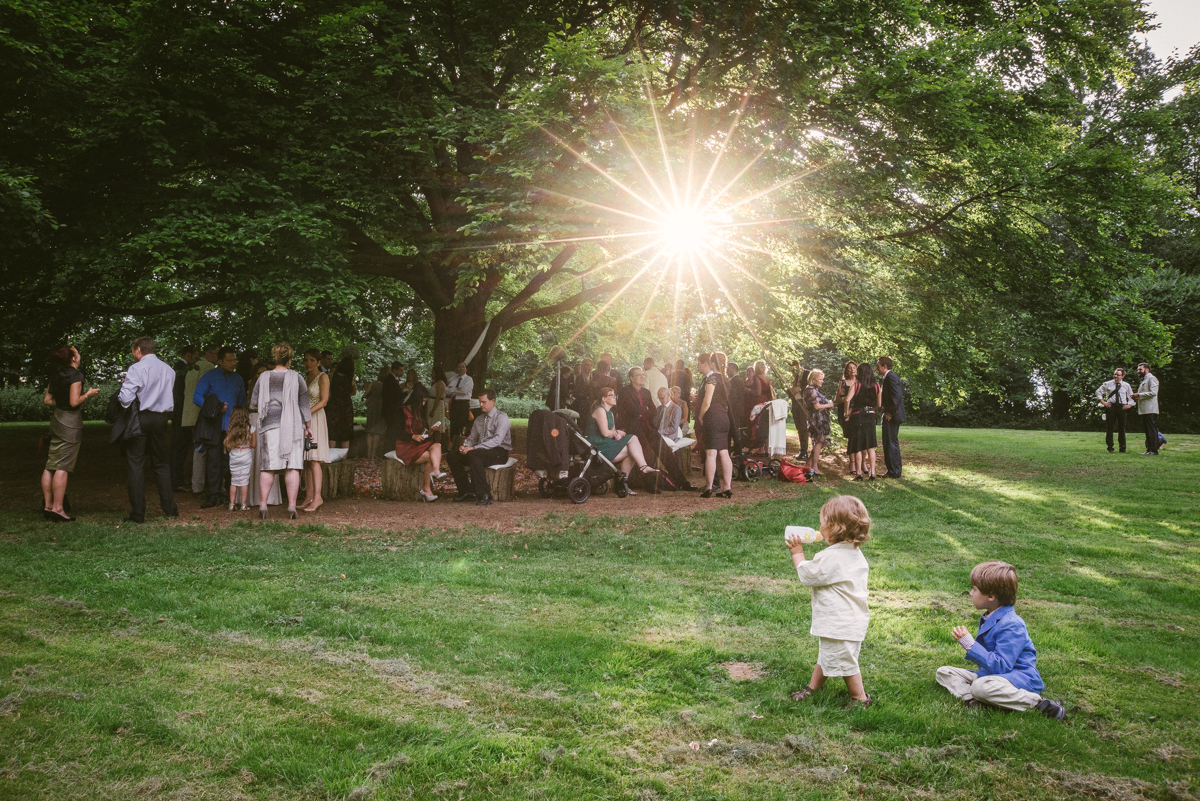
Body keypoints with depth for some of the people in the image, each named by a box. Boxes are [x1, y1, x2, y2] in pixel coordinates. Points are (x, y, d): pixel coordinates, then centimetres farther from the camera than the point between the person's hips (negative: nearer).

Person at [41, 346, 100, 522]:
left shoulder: (56, 376, 11)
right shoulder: (76, 375, -13)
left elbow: (47, 400, 14)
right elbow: (75, 402, -19)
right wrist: (88, 394, -3)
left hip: (57, 420, 8)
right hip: (71, 421, -8)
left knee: (50, 466, 10)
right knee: (62, 467, -7)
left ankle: (48, 506, 15)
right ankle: (57, 509, -6)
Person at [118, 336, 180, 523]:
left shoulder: (136, 368, -9)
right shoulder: (168, 369, 9)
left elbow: (125, 398, -15)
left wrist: (122, 386, 3)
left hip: (140, 418, -5)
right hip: (161, 418, 5)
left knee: (136, 465, 1)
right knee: (162, 464, 14)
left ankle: (137, 513, 0)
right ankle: (169, 509, 15)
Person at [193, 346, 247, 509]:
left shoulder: (238, 379, 16)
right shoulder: (209, 377, 5)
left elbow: (242, 402, 23)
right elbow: (196, 397, -1)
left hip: (232, 426, 3)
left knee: (229, 461, 1)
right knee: (213, 459, -6)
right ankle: (213, 495, -4)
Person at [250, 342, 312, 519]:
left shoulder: (264, 378, 5)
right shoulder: (295, 377, 2)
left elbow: (254, 403, 8)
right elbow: (304, 404, 3)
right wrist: (308, 426, 11)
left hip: (269, 425, 1)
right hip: (292, 425, -1)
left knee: (267, 467, 5)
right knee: (292, 467, -1)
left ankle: (262, 505, 3)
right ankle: (292, 506, -3)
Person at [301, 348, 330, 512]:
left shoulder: (323, 377, -2)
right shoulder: (305, 379, 19)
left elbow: (324, 401, -11)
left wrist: (307, 413, -20)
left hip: (316, 418, -7)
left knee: (314, 459, -13)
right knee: (306, 459, 3)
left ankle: (317, 497, -15)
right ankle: (309, 496, 4)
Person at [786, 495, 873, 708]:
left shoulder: (830, 558, -27)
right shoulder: (855, 553, 3)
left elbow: (806, 575, -15)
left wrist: (797, 553, -2)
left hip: (840, 624, -10)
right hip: (854, 617, 10)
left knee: (844, 662, 7)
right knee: (826, 656, 23)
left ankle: (860, 698, 22)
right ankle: (813, 688, 38)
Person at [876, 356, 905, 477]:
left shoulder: (891, 377, -16)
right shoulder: (888, 377, 15)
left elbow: (897, 396, -24)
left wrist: (891, 412, -18)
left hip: (891, 417, -11)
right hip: (890, 415, 11)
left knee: (891, 443, -6)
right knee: (892, 443, 15)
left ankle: (894, 472, -1)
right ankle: (894, 470, 23)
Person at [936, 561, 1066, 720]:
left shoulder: (1011, 625, -21)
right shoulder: (987, 618, 9)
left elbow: (1000, 666, -27)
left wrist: (970, 644, -27)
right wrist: (966, 640, 6)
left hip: (1018, 679, -10)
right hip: (988, 674, 10)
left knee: (980, 686, -39)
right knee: (943, 672, 4)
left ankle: (1037, 703, -21)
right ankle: (972, 699, -23)